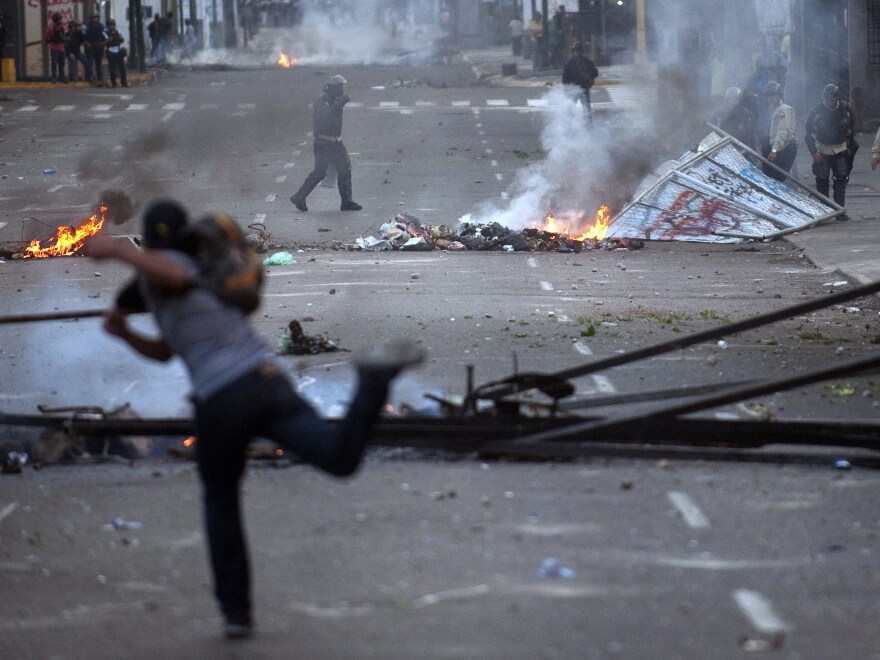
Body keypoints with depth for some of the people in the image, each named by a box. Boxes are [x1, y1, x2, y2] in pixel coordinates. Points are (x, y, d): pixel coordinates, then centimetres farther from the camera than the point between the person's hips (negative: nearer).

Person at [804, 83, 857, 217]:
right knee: (822, 181, -1)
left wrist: (850, 146, 11)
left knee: (841, 180, -3)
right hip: (823, 150, -2)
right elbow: (808, 132, -6)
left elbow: (851, 127, 10)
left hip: (841, 150, 2)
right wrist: (813, 152, -11)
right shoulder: (816, 111, -12)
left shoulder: (846, 108, -5)